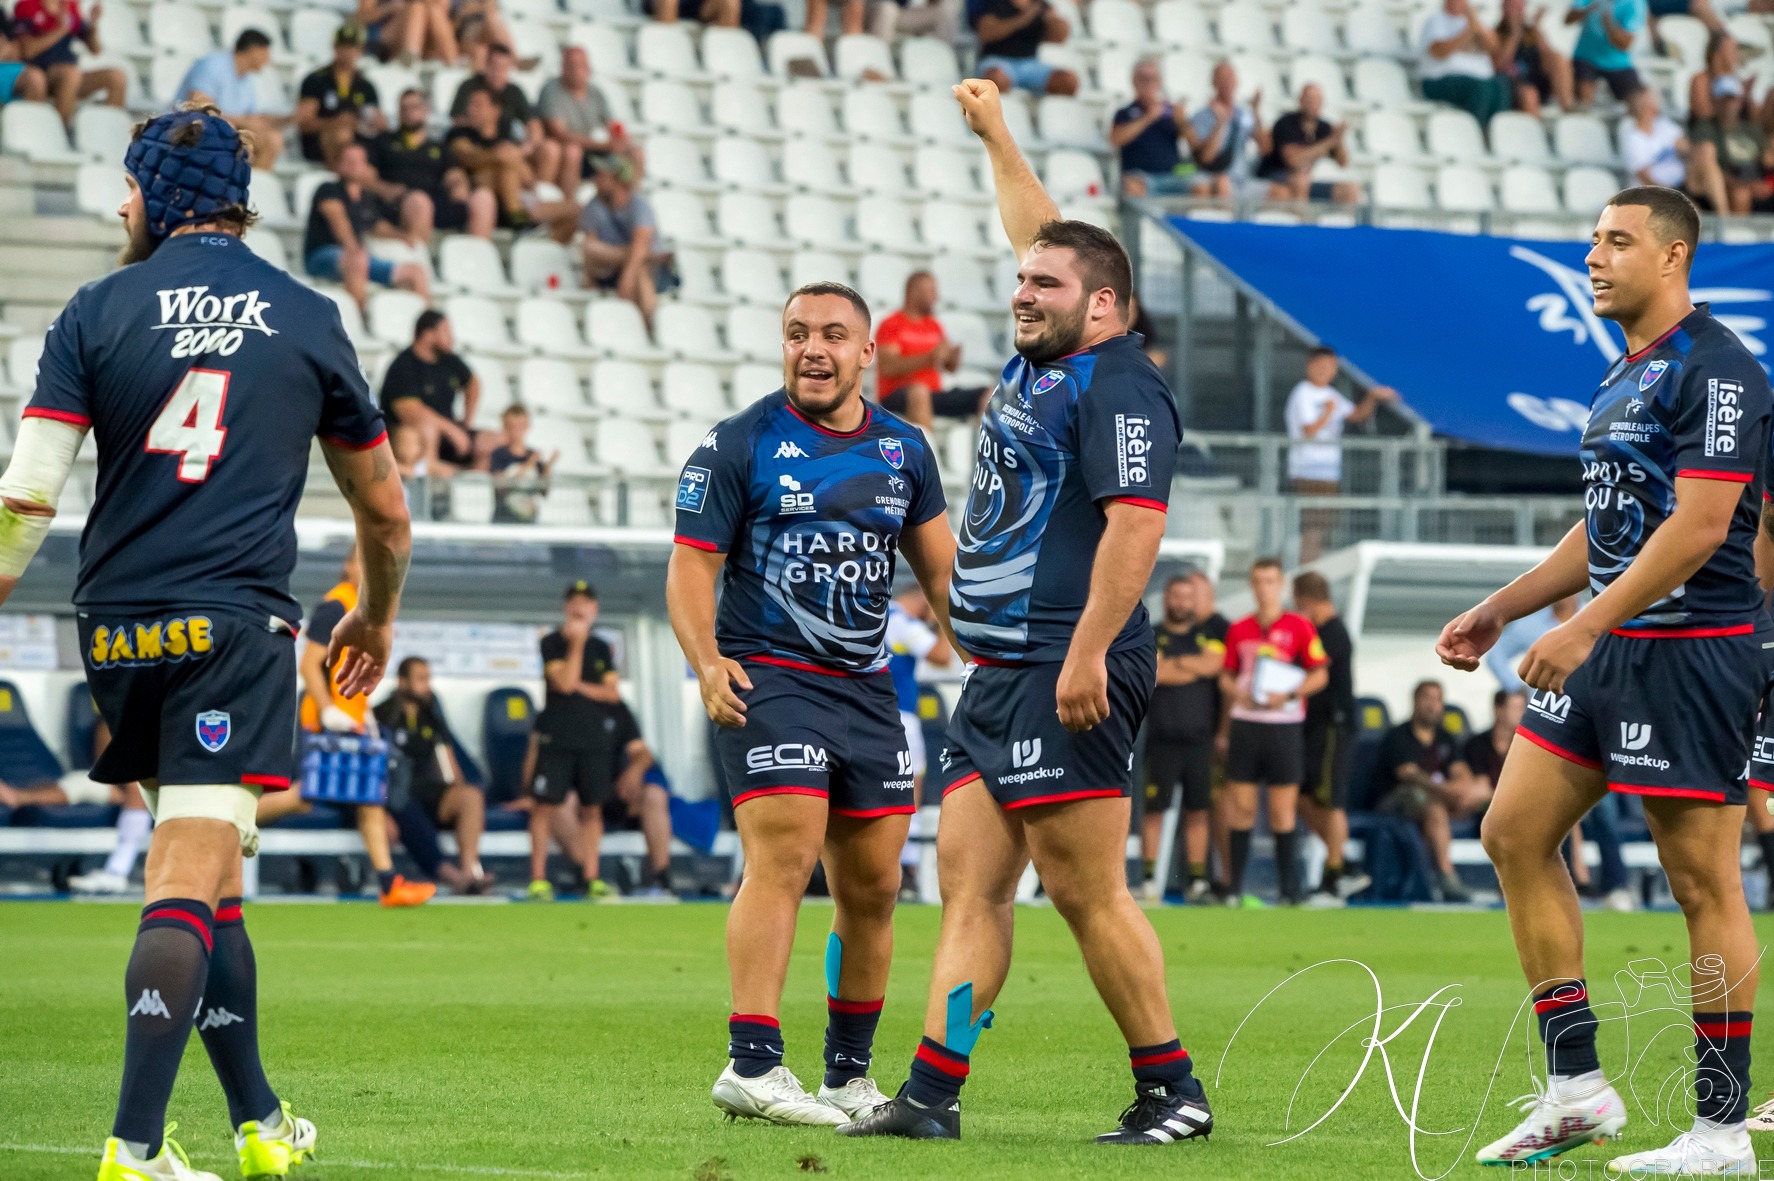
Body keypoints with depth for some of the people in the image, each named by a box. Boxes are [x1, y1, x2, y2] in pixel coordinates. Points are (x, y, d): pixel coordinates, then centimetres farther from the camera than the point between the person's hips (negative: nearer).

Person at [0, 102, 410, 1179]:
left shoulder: (99, 311, 4)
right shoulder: (309, 319, 7)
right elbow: (383, 506, 17)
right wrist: (377, 617, 34)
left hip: (119, 634, 2)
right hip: (237, 626, -2)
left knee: (203, 880, 16)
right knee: (191, 881, -9)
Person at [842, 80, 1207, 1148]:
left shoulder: (1119, 387, -11)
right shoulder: (1041, 366, 16)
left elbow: (1136, 523, -21)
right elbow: (1044, 240, 32)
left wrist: (1088, 654, -26)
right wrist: (996, 136, 39)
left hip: (1066, 676, -10)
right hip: (999, 678, 10)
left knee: (1088, 891, -9)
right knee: (971, 883, 5)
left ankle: (1172, 1090, -3)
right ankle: (933, 1093, 4)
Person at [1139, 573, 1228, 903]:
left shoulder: (1208, 633, 14)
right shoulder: (1150, 637, 6)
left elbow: (1214, 663, -5)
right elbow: (1154, 672, -11)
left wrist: (1175, 663, -4)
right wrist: (1197, 667, -3)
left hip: (1201, 738, 2)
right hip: (1162, 739, -2)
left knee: (1198, 811, 2)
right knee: (1154, 809, -6)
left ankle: (1197, 878, 6)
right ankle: (1150, 878, -3)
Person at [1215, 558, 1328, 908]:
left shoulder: (1299, 627, 1)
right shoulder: (1238, 630, 11)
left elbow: (1320, 675, 0)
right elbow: (1226, 677, 18)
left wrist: (1289, 695, -13)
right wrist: (1236, 692, 0)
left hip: (1284, 724, -3)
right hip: (1244, 724, 3)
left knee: (1283, 809, -3)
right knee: (1240, 806, 1)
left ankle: (1289, 888, 1)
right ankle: (1234, 887, 5)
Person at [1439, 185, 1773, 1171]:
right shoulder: (1624, 377, 17)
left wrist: (1583, 627, -24)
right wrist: (1501, 610, 20)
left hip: (1691, 648, -10)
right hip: (1607, 649, 10)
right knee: (1515, 833, 6)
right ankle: (1577, 1088, 10)